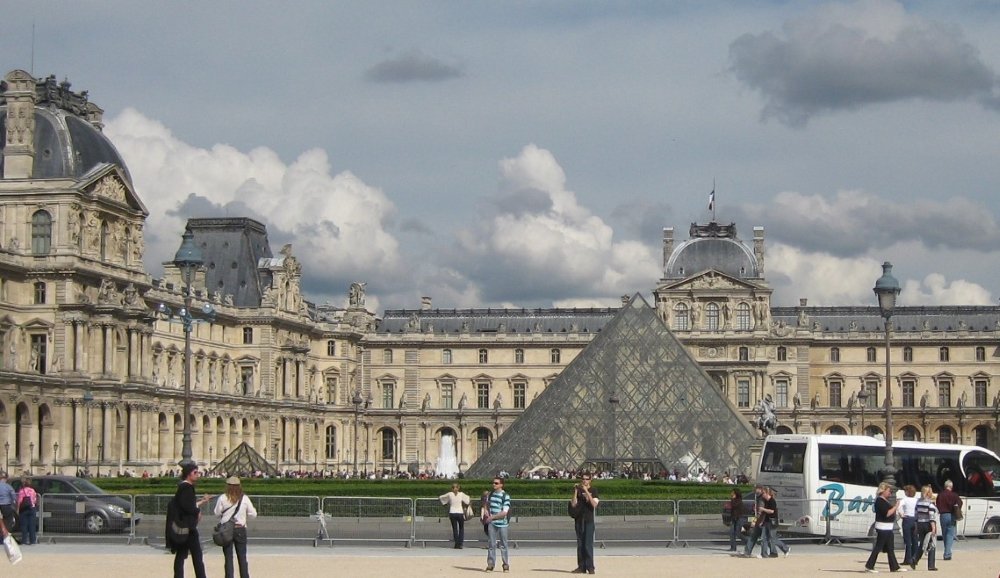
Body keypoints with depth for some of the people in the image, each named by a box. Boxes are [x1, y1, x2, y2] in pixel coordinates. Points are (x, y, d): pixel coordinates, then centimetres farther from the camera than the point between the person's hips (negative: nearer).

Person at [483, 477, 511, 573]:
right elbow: (487, 505, 26)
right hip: (492, 523, 4)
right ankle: (490, 564, 4)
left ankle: (506, 565, 12)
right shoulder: (491, 494, 9)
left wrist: (492, 517, -17)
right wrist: (486, 511, 5)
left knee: (503, 545, 3)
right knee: (492, 544, 1)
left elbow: (504, 512, -15)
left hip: (502, 523, -4)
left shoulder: (506, 496, -9)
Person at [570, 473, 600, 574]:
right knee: (580, 544, 4)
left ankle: (590, 567, -9)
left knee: (588, 544, -10)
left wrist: (586, 492, -18)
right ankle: (581, 567, 6)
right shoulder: (577, 490, 9)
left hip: (589, 520, -3)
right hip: (578, 520, 3)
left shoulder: (593, 490, 2)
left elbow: (594, 504, -13)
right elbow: (573, 504, -3)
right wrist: (576, 491, -10)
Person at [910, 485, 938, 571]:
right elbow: (931, 517, -19)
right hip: (928, 525, -6)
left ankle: (914, 560, -2)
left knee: (921, 545, 15)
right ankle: (931, 566, 5)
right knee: (931, 546, 4)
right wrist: (933, 528, -20)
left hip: (920, 524, 6)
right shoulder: (930, 503, -13)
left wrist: (917, 527, 18)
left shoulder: (918, 502, 7)